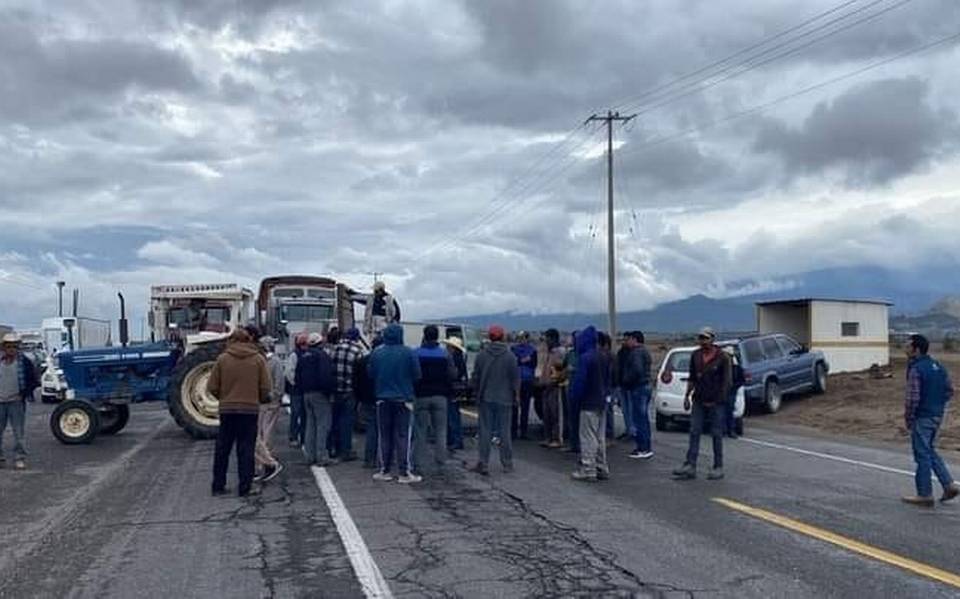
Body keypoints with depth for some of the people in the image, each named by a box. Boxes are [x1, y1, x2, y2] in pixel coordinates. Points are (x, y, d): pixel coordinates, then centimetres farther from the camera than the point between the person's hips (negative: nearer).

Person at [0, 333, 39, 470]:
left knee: (19, 432, -2)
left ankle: (20, 459, 4)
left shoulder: (24, 362, -1)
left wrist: (23, 394, -8)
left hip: (16, 402, -3)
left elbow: (33, 381, 0)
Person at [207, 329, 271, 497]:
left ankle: (218, 486, 18)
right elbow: (266, 387, -4)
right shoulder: (258, 359, -3)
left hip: (227, 409, 1)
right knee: (246, 450, 4)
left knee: (222, 449, 12)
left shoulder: (222, 359, -2)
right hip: (250, 409, -1)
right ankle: (245, 487, 5)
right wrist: (259, 400, 15)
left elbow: (212, 387, -1)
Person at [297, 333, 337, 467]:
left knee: (310, 424, 13)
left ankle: (310, 456, 15)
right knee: (323, 424, -6)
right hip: (320, 394, -8)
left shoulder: (302, 357, 13)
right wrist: (331, 391, -13)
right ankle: (322, 457, -8)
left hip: (306, 394, 8)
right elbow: (327, 376, -20)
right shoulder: (322, 355, -12)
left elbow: (298, 378, 17)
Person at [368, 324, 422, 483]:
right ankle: (404, 473, 0)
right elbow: (416, 376, -5)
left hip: (383, 399, 2)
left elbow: (370, 375, 5)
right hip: (404, 399, -2)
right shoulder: (409, 353, -8)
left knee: (385, 436, 10)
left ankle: (384, 471, 14)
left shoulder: (376, 354, -2)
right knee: (403, 436, 1)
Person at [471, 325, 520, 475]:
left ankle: (482, 464, 3)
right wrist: (516, 395, 10)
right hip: (504, 399, 0)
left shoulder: (482, 354, -3)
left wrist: (476, 393, 14)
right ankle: (507, 464, 14)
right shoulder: (510, 356, -6)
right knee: (504, 431, 8)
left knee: (485, 431, 4)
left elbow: (475, 377, 2)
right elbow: (515, 378, -2)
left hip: (486, 399, 0)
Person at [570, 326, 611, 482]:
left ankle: (588, 470, -2)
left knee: (588, 437, -3)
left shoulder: (585, 358, -17)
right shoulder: (604, 357, 10)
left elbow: (579, 381, -18)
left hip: (589, 403, -8)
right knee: (600, 437, 15)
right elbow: (608, 379, 15)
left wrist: (574, 396, -6)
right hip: (602, 402, 8)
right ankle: (602, 468, 19)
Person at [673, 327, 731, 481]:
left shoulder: (722, 357, -8)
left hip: (716, 402, -4)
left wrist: (718, 400, -11)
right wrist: (687, 395, 9)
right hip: (698, 401, 5)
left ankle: (718, 468, 14)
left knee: (716, 435, 4)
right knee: (694, 433, 2)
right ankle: (690, 466, 4)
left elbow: (726, 382, -8)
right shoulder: (695, 355, 6)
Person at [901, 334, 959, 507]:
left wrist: (908, 418, -11)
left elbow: (912, 398, -22)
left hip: (922, 418, -8)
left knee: (922, 456, 1)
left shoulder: (916, 369, -19)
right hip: (937, 416, 8)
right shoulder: (938, 366, 8)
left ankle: (925, 495, 9)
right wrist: (938, 405, 18)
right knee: (930, 452, 22)